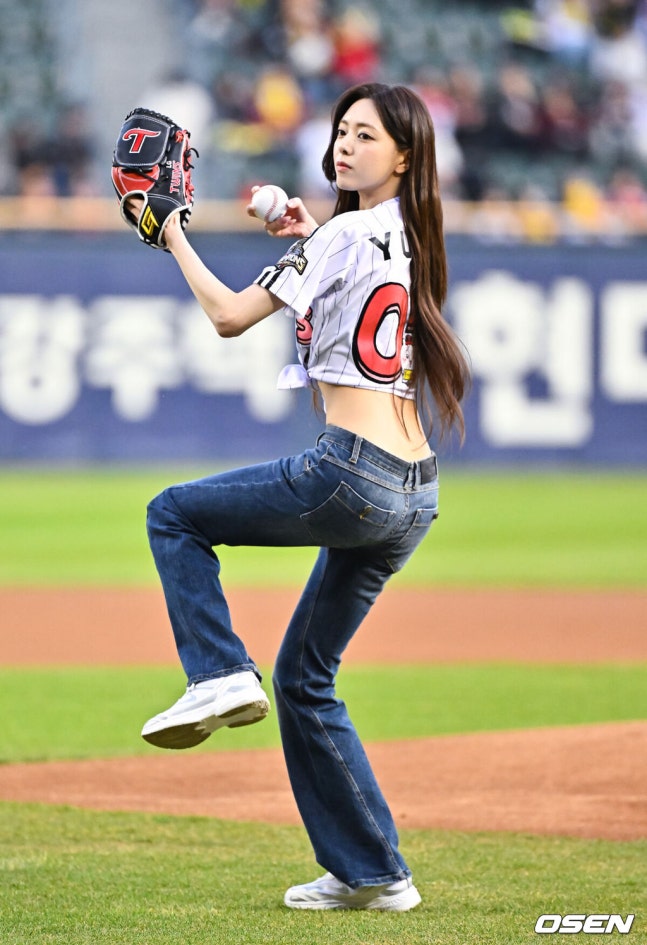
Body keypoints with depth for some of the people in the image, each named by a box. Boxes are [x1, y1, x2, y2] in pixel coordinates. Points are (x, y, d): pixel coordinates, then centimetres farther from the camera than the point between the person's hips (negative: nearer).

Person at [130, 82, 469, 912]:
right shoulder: (410, 240, 16)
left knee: (174, 514, 11)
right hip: (414, 497, 8)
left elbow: (229, 316, -7)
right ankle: (372, 874, 14)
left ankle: (220, 674, -5)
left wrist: (173, 236, 4)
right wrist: (311, 239, 29)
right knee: (305, 680, 16)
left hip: (350, 474, -8)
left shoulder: (342, 237, -8)